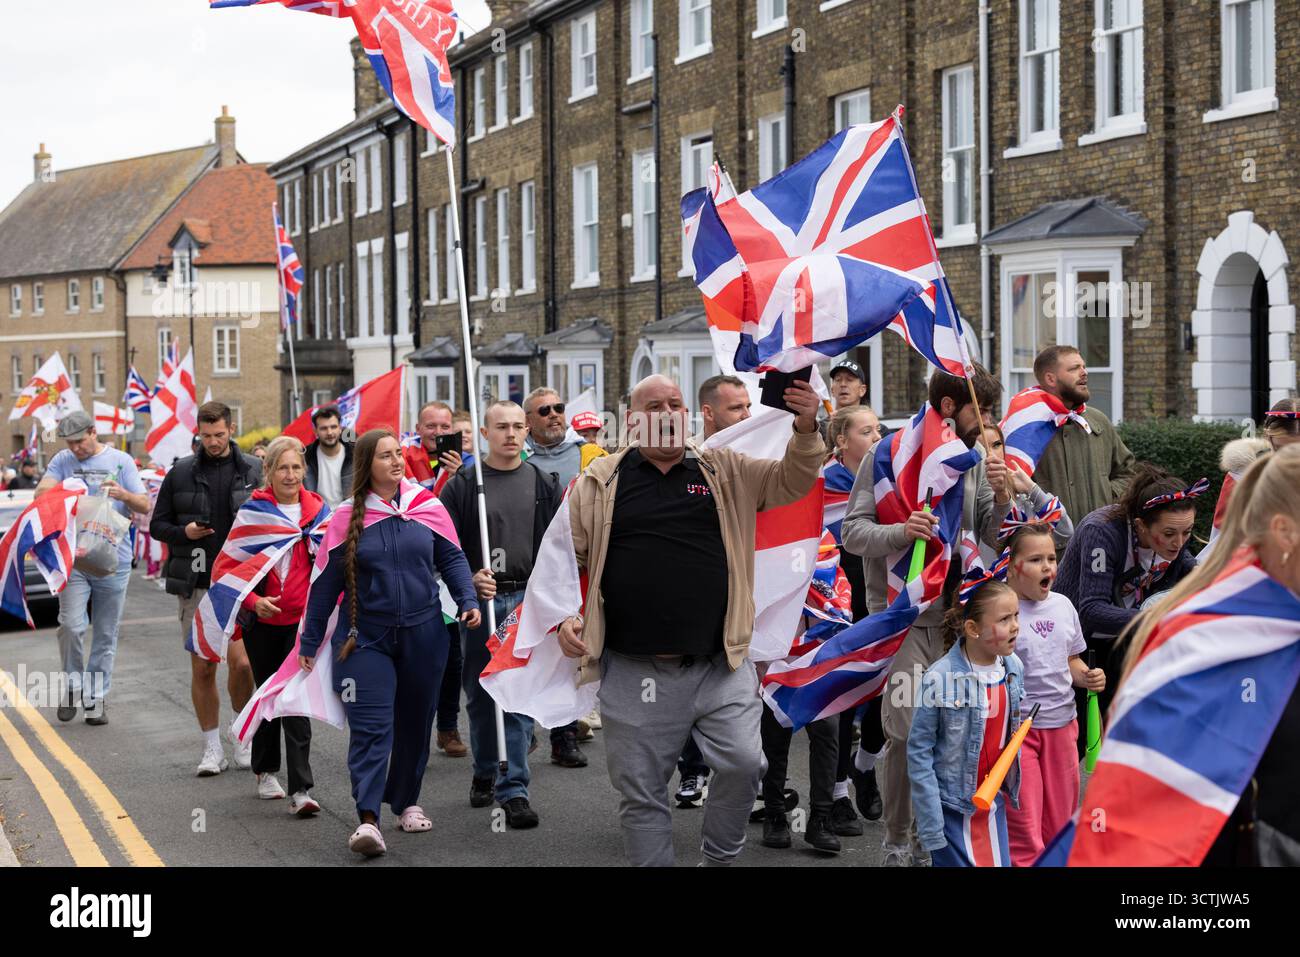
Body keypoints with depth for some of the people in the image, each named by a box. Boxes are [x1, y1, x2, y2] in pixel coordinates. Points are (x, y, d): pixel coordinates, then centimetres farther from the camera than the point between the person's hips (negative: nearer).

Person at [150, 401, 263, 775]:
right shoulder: (180, 474, 6)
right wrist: (183, 532, -8)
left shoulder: (254, 471, 4)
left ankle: (244, 737, 11)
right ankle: (212, 749, 15)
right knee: (202, 669, 4)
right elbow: (157, 524, 11)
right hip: (196, 585, 1)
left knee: (241, 663, -12)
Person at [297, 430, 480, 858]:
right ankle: (368, 819, -17)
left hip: (423, 634, 2)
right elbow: (326, 582, 4)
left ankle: (406, 802, 30)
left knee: (415, 722, 12)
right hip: (366, 637, -2)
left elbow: (452, 559, 8)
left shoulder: (427, 506, 1)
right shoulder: (347, 517, -2)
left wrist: (468, 601, -8)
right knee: (370, 727, -11)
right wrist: (310, 641, 6)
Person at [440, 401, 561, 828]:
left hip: (528, 600, 0)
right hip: (479, 600, 0)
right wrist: (469, 578, -15)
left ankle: (513, 789, -4)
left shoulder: (543, 484, 7)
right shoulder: (462, 485, 1)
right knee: (480, 695, 10)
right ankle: (485, 774, 29)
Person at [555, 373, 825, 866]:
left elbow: (790, 482, 0)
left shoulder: (726, 471, 9)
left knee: (743, 764, -8)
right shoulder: (600, 481, 5)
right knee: (641, 791, 6)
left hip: (721, 665, 1)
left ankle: (718, 860, 16)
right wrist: (562, 618, -6)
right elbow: (565, 556, 8)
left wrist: (805, 429, -18)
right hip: (634, 673, -1)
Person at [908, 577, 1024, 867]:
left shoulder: (1014, 668, -1)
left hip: (995, 801, 5)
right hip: (953, 807, -5)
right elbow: (919, 753, -13)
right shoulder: (940, 678, -18)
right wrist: (930, 827, -15)